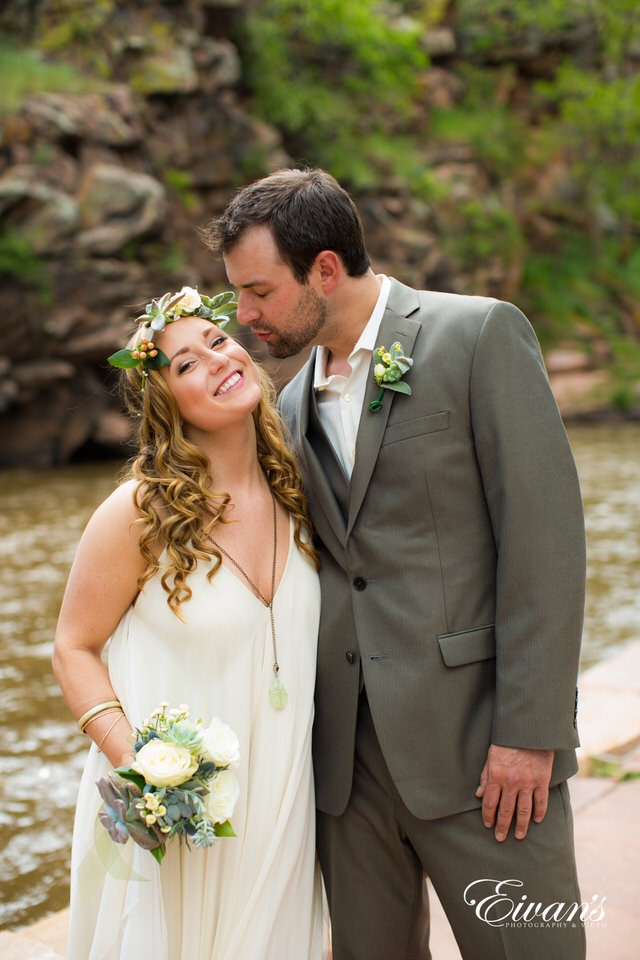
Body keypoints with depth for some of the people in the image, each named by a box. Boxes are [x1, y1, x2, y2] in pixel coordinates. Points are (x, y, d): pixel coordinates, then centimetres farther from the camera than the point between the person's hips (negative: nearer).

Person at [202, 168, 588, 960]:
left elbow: (544, 532, -11)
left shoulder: (480, 335, -6)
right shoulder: (295, 404, 14)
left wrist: (530, 732, -15)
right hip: (348, 753, 6)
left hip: (480, 744, -5)